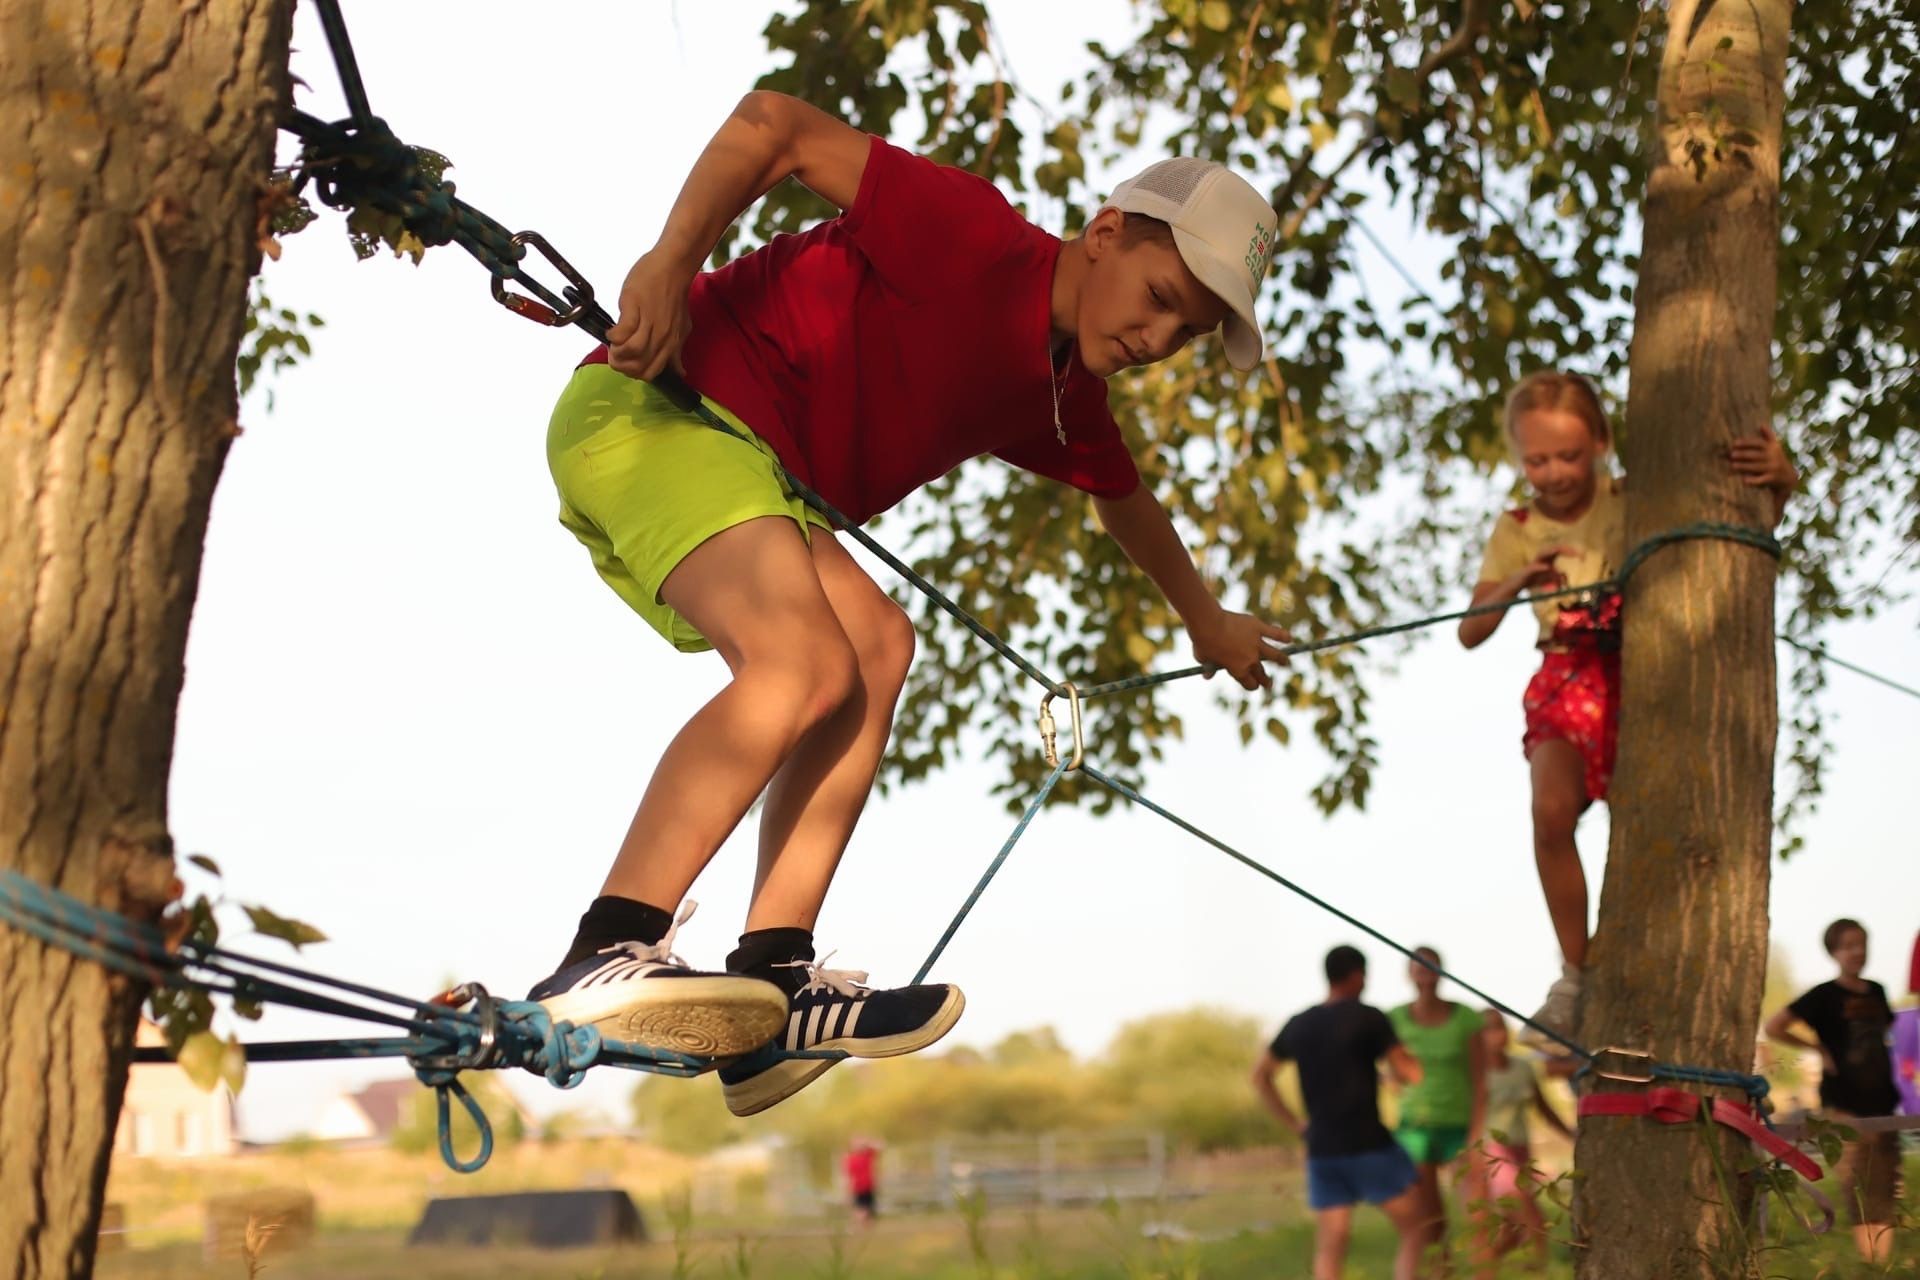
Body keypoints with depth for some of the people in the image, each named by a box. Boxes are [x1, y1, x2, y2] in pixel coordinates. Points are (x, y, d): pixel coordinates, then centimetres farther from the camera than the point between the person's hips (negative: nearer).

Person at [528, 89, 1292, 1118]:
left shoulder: (1065, 397, 13)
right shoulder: (974, 239, -15)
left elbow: (1126, 500, 34)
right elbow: (774, 125, -18)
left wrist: (1206, 621, 48)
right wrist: (669, 261, -29)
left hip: (749, 468, 9)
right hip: (648, 406, -9)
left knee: (876, 647, -9)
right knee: (806, 663, -27)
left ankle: (769, 995, -19)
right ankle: (602, 960, -35)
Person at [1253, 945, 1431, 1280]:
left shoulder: (1298, 1025, 10)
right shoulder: (1369, 1018, -7)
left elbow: (1260, 1076, 20)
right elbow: (1411, 1074, -8)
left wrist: (1296, 1125, 18)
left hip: (1322, 1149, 5)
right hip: (1369, 1145, -5)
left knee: (1329, 1250, 4)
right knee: (1416, 1228, 6)